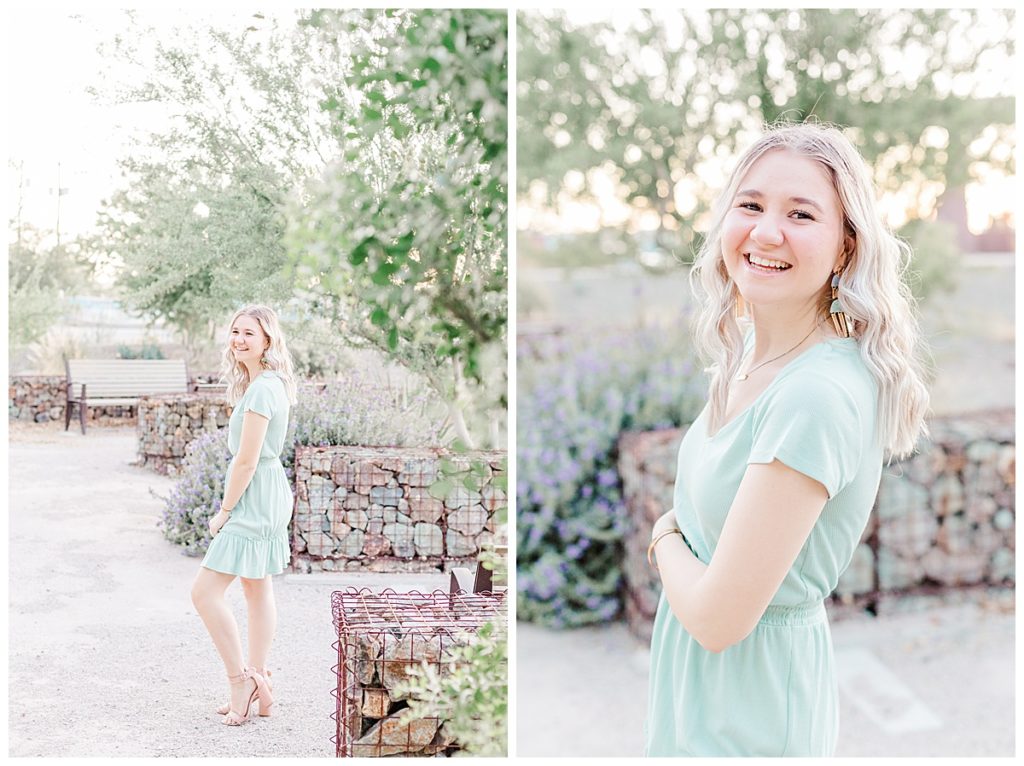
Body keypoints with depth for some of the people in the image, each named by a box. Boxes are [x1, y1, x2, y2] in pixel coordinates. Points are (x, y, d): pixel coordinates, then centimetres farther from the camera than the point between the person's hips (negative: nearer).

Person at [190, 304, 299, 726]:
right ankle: (257, 687, 22)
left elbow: (246, 461, -21)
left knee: (205, 591, -8)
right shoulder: (271, 384, 12)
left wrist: (225, 510, -11)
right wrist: (232, 507, 17)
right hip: (268, 497, 11)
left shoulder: (261, 390, -20)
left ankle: (241, 680, -1)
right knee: (258, 590, 14)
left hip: (254, 500, -11)